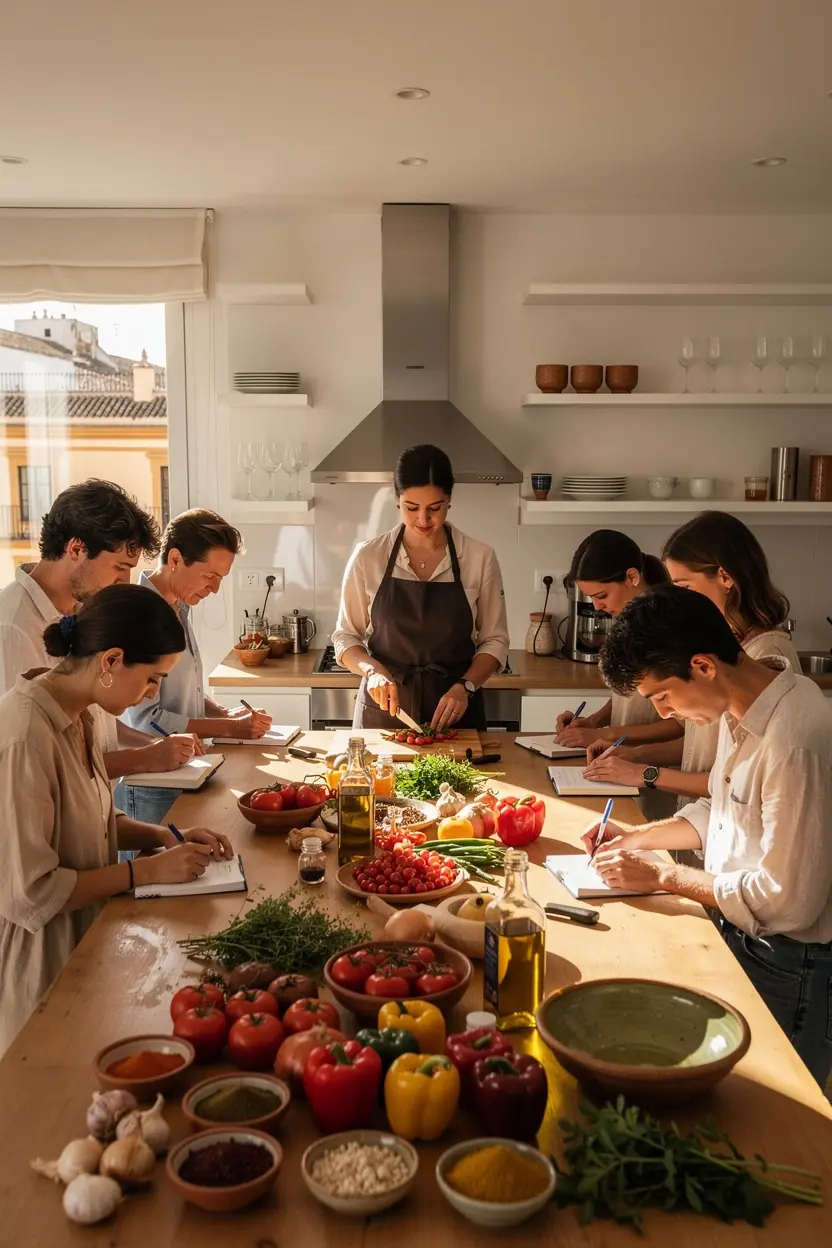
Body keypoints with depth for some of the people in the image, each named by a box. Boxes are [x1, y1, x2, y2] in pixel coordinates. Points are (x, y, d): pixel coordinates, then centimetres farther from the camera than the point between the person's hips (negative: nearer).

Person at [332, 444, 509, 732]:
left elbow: (494, 641, 1)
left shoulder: (479, 557, -6)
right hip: (383, 708, 0)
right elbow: (346, 637, 3)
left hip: (453, 712, 0)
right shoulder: (368, 557, -5)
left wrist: (465, 687, -15)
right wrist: (373, 671, -16)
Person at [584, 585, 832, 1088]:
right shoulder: (739, 709, -1)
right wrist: (639, 836, 3)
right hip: (736, 934, 8)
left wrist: (663, 876, -18)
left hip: (787, 970, -8)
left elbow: (787, 902, -28)